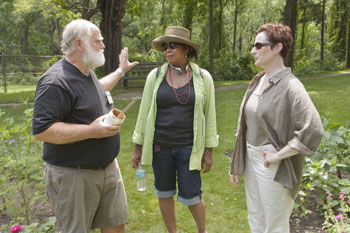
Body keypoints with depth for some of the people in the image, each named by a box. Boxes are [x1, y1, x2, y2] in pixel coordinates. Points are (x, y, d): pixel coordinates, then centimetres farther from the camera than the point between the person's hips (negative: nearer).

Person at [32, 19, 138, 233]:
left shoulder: (87, 72, 9)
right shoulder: (56, 81, -22)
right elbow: (41, 130, -27)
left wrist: (120, 71, 37)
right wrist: (91, 130, -29)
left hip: (108, 167, 9)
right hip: (73, 175, -9)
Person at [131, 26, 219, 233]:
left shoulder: (203, 77, -5)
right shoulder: (155, 76, -3)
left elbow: (209, 115, 0)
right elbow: (144, 112, 3)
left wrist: (209, 151, 0)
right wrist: (138, 147, 4)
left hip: (189, 146, -2)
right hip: (160, 145, 2)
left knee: (190, 197, 3)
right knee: (165, 192, 13)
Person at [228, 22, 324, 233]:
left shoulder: (290, 86, -18)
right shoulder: (257, 81, 6)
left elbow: (313, 131, -28)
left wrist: (278, 155, -21)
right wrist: (236, 163, 12)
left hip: (273, 167, -7)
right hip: (250, 160, 7)